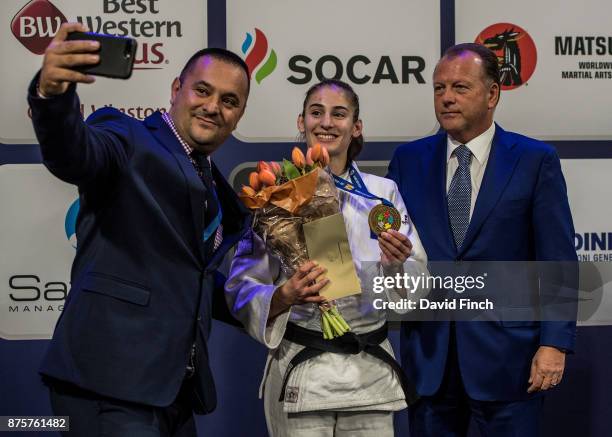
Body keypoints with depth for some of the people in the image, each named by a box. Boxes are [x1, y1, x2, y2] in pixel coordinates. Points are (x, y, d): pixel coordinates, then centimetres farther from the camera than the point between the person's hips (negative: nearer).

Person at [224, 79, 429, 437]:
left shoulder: (384, 192, 5)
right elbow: (243, 291, -3)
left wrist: (396, 266, -18)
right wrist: (286, 295, -22)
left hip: (371, 371, 2)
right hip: (300, 373, -2)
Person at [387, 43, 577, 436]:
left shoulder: (536, 161, -1)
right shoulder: (408, 160, 7)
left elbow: (558, 261, -4)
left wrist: (555, 343, -11)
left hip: (506, 355, -2)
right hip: (428, 355, 3)